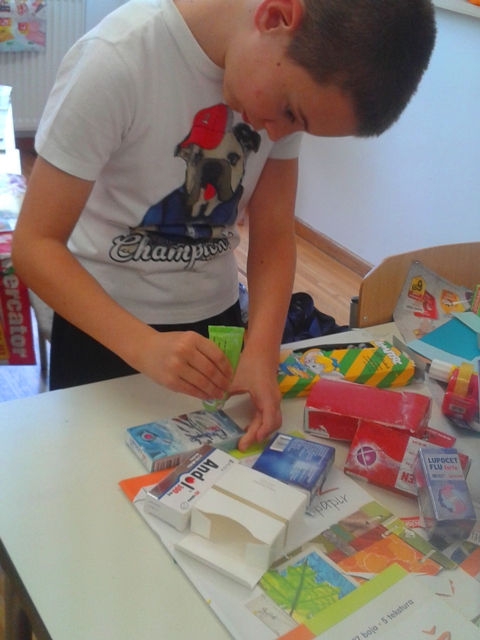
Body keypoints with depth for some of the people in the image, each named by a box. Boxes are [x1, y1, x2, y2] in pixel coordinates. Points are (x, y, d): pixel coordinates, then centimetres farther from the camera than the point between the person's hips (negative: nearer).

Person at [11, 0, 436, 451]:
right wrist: (144, 346, -36)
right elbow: (34, 245, -24)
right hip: (101, 318, -4)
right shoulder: (115, 60, -27)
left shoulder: (303, 67, -12)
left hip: (216, 314, 4)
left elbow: (274, 233, -9)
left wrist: (261, 350, -24)